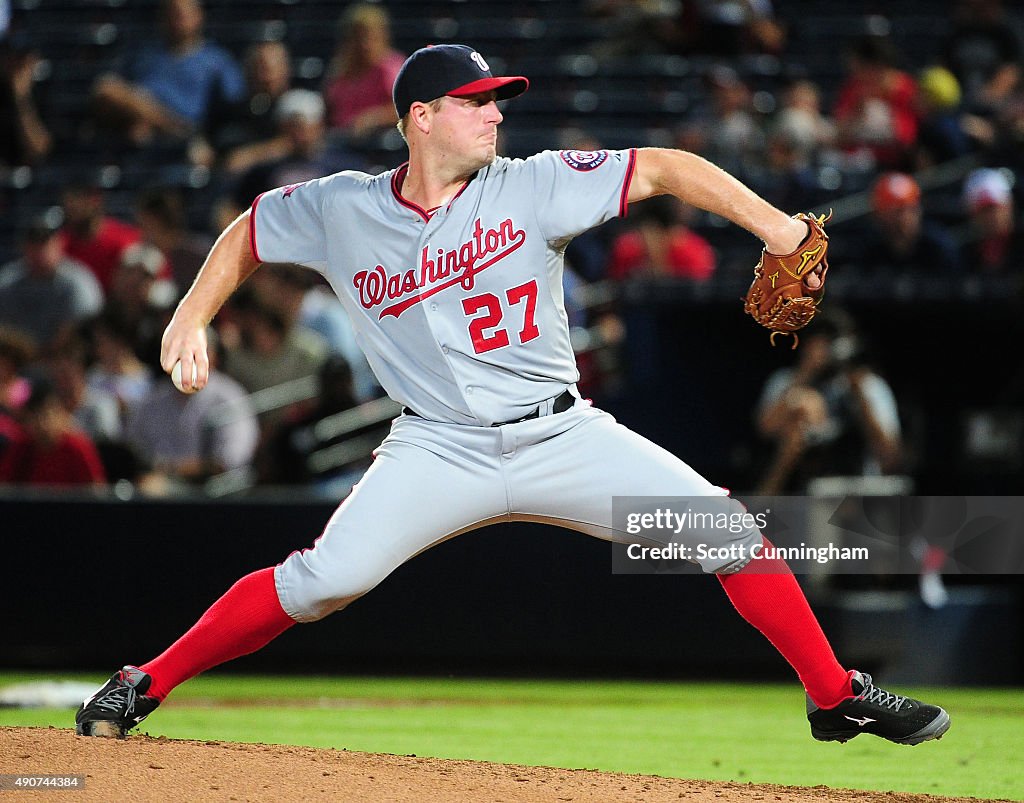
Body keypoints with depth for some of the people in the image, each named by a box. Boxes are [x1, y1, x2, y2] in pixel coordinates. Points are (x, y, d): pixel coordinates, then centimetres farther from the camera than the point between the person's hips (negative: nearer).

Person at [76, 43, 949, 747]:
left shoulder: (533, 187, -4)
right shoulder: (341, 209, -1)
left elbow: (662, 168, -8)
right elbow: (250, 230, 17)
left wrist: (771, 224, -19)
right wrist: (191, 319, 4)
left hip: (563, 438, 1)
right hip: (438, 453, -1)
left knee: (729, 533, -10)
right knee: (320, 582, -18)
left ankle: (837, 698, 5)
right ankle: (144, 686, -1)